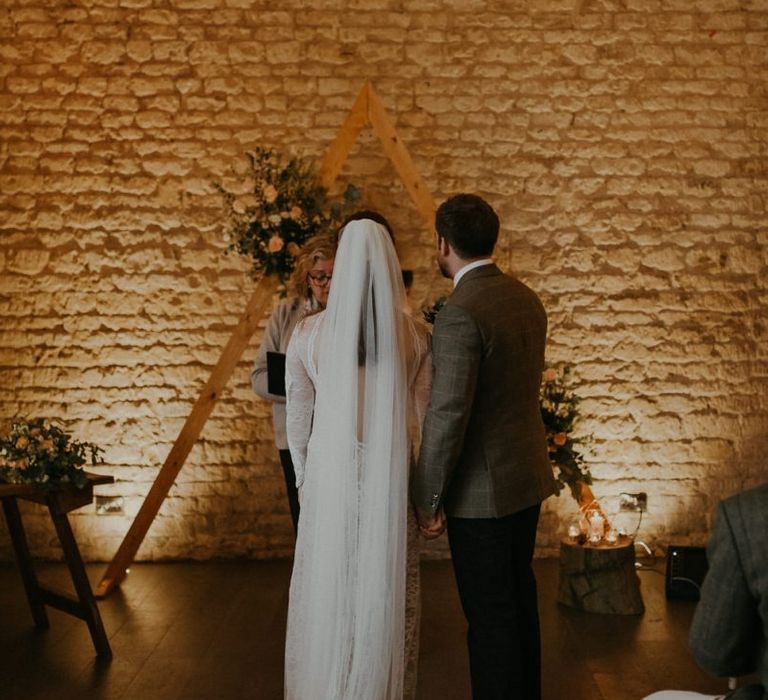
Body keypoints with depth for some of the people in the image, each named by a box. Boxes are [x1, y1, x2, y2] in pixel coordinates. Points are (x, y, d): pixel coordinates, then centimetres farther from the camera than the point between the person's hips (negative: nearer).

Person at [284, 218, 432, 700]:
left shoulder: (308, 334, -6)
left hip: (330, 476, 0)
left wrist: (304, 478, 15)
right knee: (390, 597, 12)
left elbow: (298, 420, 2)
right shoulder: (415, 337, -6)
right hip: (392, 479, 0)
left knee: (328, 593, 13)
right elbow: (426, 419, -3)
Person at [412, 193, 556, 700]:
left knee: (490, 614, 3)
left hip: (482, 488, -9)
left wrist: (428, 500, -14)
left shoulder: (460, 313, -21)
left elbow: (447, 415, -23)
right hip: (528, 474, 9)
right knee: (520, 598, 21)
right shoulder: (528, 300, 5)